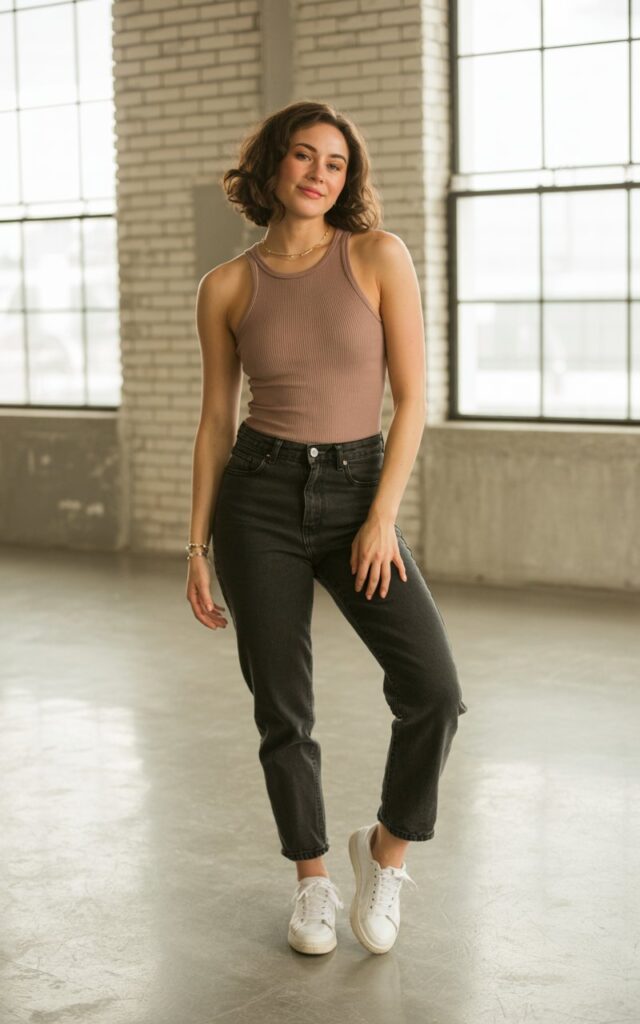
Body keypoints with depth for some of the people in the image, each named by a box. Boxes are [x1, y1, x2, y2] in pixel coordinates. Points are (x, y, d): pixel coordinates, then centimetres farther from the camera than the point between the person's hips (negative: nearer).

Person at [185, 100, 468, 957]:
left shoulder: (379, 256, -3)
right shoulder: (226, 287, 2)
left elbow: (411, 397, -5)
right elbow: (216, 420, 7)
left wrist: (383, 518, -12)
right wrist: (197, 547, 4)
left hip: (356, 491, -1)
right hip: (259, 496, 1)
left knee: (433, 691, -15)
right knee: (282, 707, 4)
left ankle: (388, 846, 12)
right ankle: (313, 881, 26)